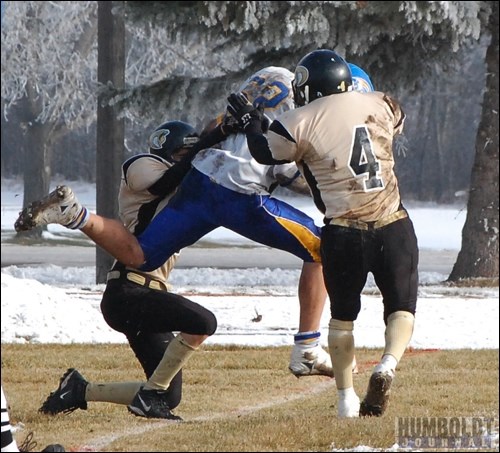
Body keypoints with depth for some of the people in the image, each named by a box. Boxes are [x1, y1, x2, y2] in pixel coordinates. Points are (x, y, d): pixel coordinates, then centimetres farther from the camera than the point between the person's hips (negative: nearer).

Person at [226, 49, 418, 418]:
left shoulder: (300, 122, -6)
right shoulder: (379, 105, 4)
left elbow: (266, 153, 11)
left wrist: (250, 122, 29)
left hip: (344, 234, -1)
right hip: (394, 228, 1)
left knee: (343, 317, 19)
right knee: (401, 308, 13)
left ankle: (347, 399, 17)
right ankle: (388, 365, -15)